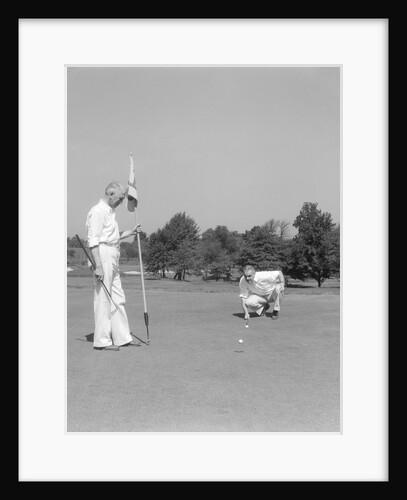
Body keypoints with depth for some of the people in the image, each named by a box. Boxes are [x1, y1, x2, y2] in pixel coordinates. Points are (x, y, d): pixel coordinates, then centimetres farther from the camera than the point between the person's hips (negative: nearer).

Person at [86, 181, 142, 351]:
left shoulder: (110, 212, 21)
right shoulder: (98, 211, -10)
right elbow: (93, 241, -18)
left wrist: (130, 232, 22)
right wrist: (98, 266, -23)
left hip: (113, 260, 10)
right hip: (102, 257, -10)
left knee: (118, 299, 12)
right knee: (103, 299, -5)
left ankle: (122, 337, 18)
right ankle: (102, 340, 1)